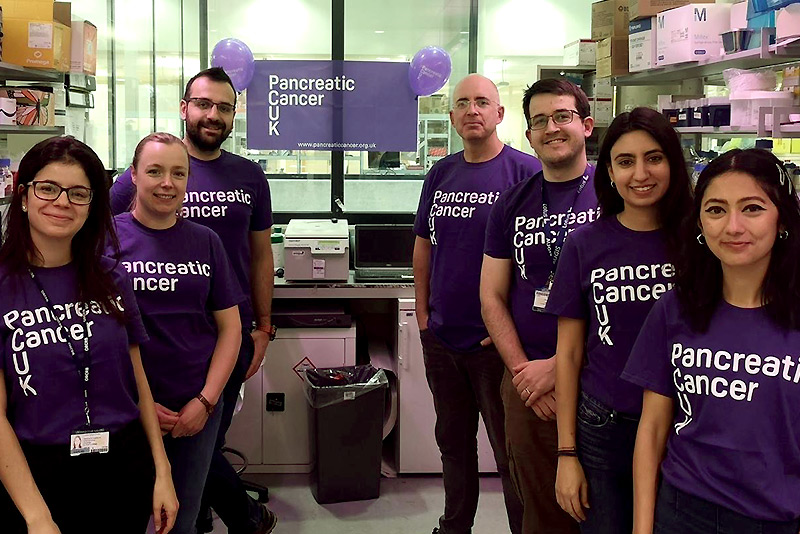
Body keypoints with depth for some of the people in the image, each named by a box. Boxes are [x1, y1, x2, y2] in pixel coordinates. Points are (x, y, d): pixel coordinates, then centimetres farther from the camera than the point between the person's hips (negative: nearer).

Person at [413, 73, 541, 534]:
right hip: (441, 336, 6)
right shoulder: (441, 174, 9)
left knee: (510, 451, 5)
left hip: (495, 340, -6)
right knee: (453, 441, 19)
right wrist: (423, 313, 8)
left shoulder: (525, 172, -9)